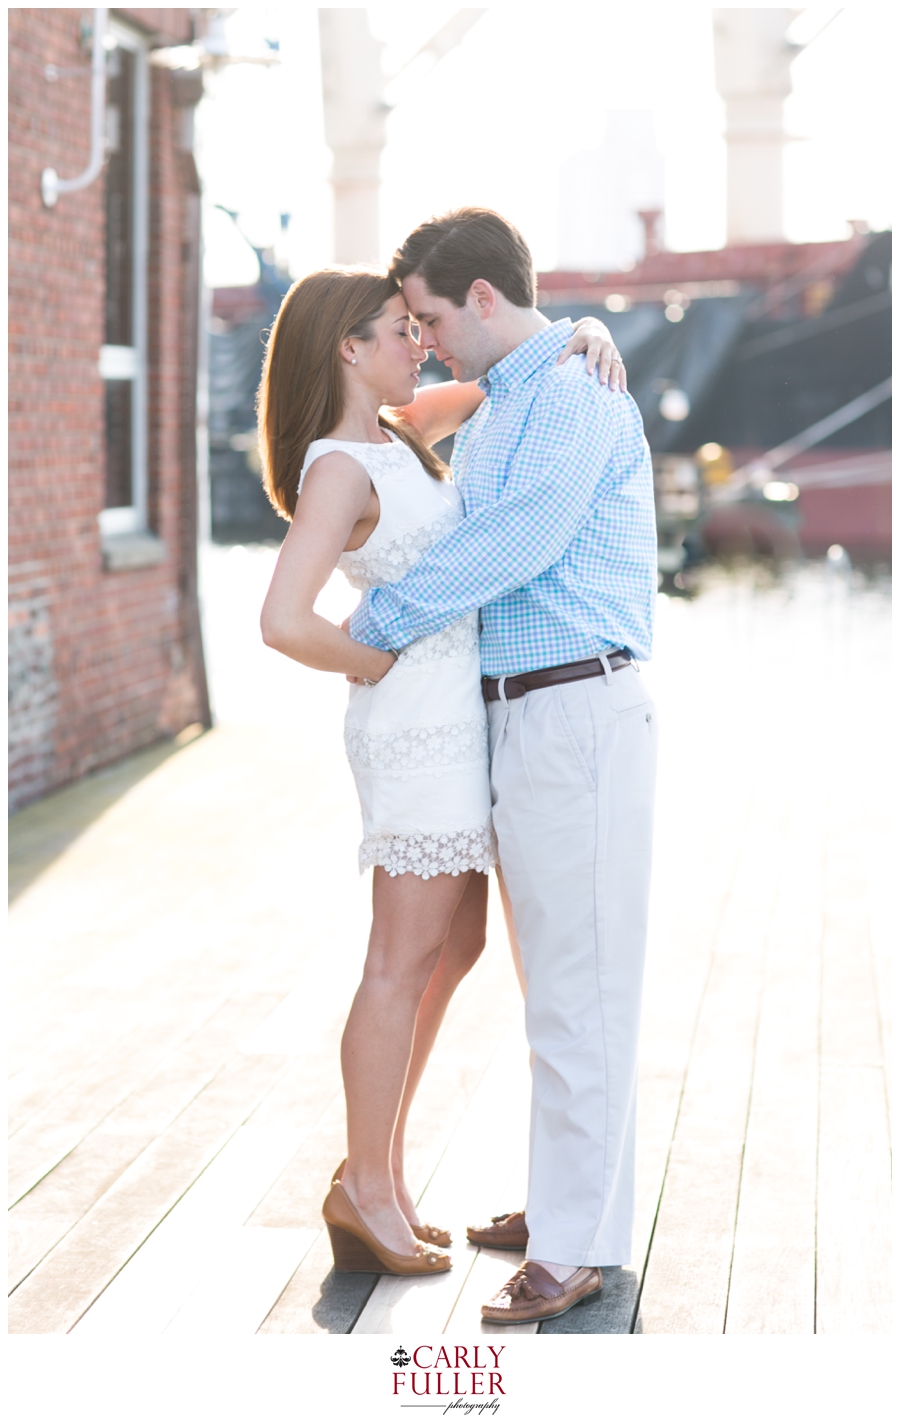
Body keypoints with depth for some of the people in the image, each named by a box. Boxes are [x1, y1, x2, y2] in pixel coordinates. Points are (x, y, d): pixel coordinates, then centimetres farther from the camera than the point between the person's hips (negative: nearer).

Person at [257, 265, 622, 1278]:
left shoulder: (391, 433, 11)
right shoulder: (338, 471, -16)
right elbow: (284, 623, -26)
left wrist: (582, 335, 4)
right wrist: (371, 666, -11)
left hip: (454, 722, 10)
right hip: (422, 726, -10)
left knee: (456, 947, 14)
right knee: (406, 959, -2)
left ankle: (377, 1166, 23)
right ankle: (367, 1187, 9)